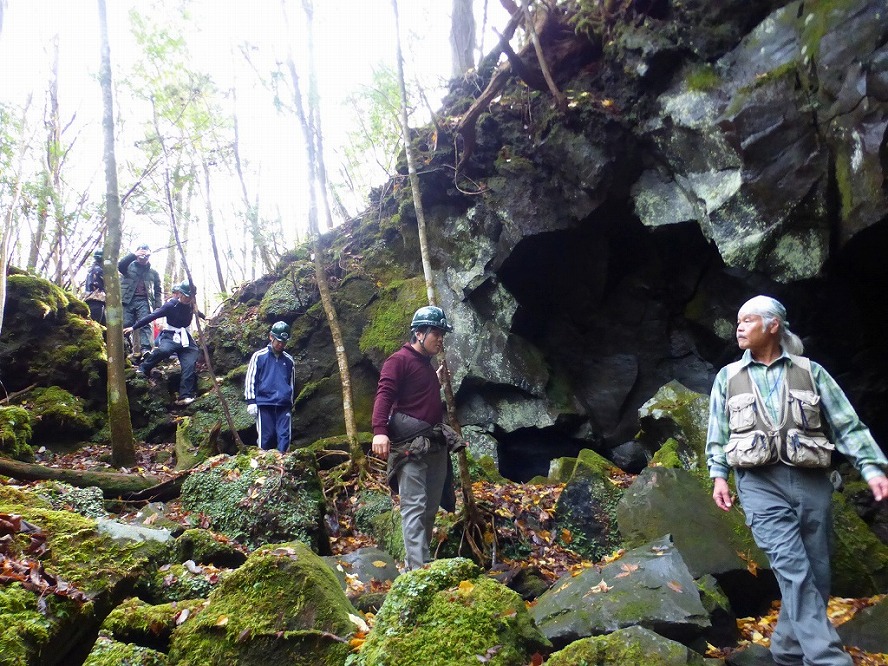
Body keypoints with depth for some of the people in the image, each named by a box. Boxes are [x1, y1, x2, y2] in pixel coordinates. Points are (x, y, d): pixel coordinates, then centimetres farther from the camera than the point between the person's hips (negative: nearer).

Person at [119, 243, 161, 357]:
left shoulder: (153, 273, 18)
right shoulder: (129, 266, 14)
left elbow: (157, 291, 15)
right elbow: (120, 265, -9)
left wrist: (157, 306, 3)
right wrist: (134, 254, -15)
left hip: (143, 301, 0)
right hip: (128, 300, 0)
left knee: (144, 325, -15)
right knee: (126, 325, -6)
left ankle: (146, 349, -27)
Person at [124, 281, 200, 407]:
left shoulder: (191, 306, 3)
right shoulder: (171, 305, -12)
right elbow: (152, 316, -15)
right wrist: (133, 327, -16)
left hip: (185, 338, 4)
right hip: (170, 336, -4)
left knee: (190, 365, -17)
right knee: (164, 350, -39)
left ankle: (185, 396, -22)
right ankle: (143, 369, -15)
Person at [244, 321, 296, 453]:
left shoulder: (289, 360, 12)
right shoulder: (259, 356, 3)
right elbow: (250, 379, 2)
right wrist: (251, 401, -5)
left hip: (284, 405, 3)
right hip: (264, 404, -3)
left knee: (284, 437, -4)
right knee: (266, 437, -1)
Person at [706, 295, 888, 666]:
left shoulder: (810, 372, 9)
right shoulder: (728, 377, 12)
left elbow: (848, 425, 5)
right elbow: (718, 434, 14)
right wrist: (718, 475, 4)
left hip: (811, 481, 1)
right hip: (760, 482, -1)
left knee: (815, 576, 5)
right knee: (793, 572, -14)